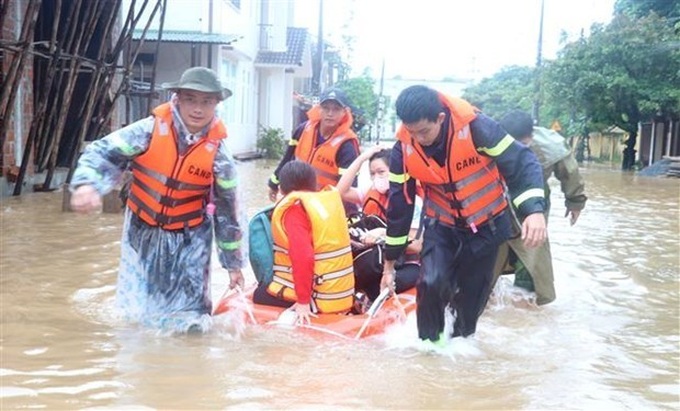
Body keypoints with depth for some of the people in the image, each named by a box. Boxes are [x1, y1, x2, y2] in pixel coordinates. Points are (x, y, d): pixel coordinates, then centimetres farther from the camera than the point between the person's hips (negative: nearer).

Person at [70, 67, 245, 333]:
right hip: (142, 232, 1)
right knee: (137, 310, 13)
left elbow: (227, 211, -4)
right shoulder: (151, 129, -16)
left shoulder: (217, 151, -13)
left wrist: (233, 263, 3)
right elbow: (104, 153, -16)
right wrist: (87, 184, -39)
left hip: (189, 240, 0)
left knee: (188, 321, 1)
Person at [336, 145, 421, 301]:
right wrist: (362, 158, -8)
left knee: (384, 286, -37)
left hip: (406, 265, -3)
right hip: (376, 263, 3)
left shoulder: (413, 202, -6)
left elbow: (417, 246, -12)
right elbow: (341, 191, -9)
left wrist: (385, 233, -25)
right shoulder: (371, 195, 8)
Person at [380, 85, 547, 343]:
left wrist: (534, 210, -38)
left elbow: (520, 161, -22)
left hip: (486, 224, -1)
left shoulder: (474, 127, -28)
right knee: (431, 283, -19)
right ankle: (429, 342, 6)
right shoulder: (404, 148, -17)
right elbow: (399, 203, -7)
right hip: (441, 225, 1)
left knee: (472, 294, 9)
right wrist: (390, 262, -1)